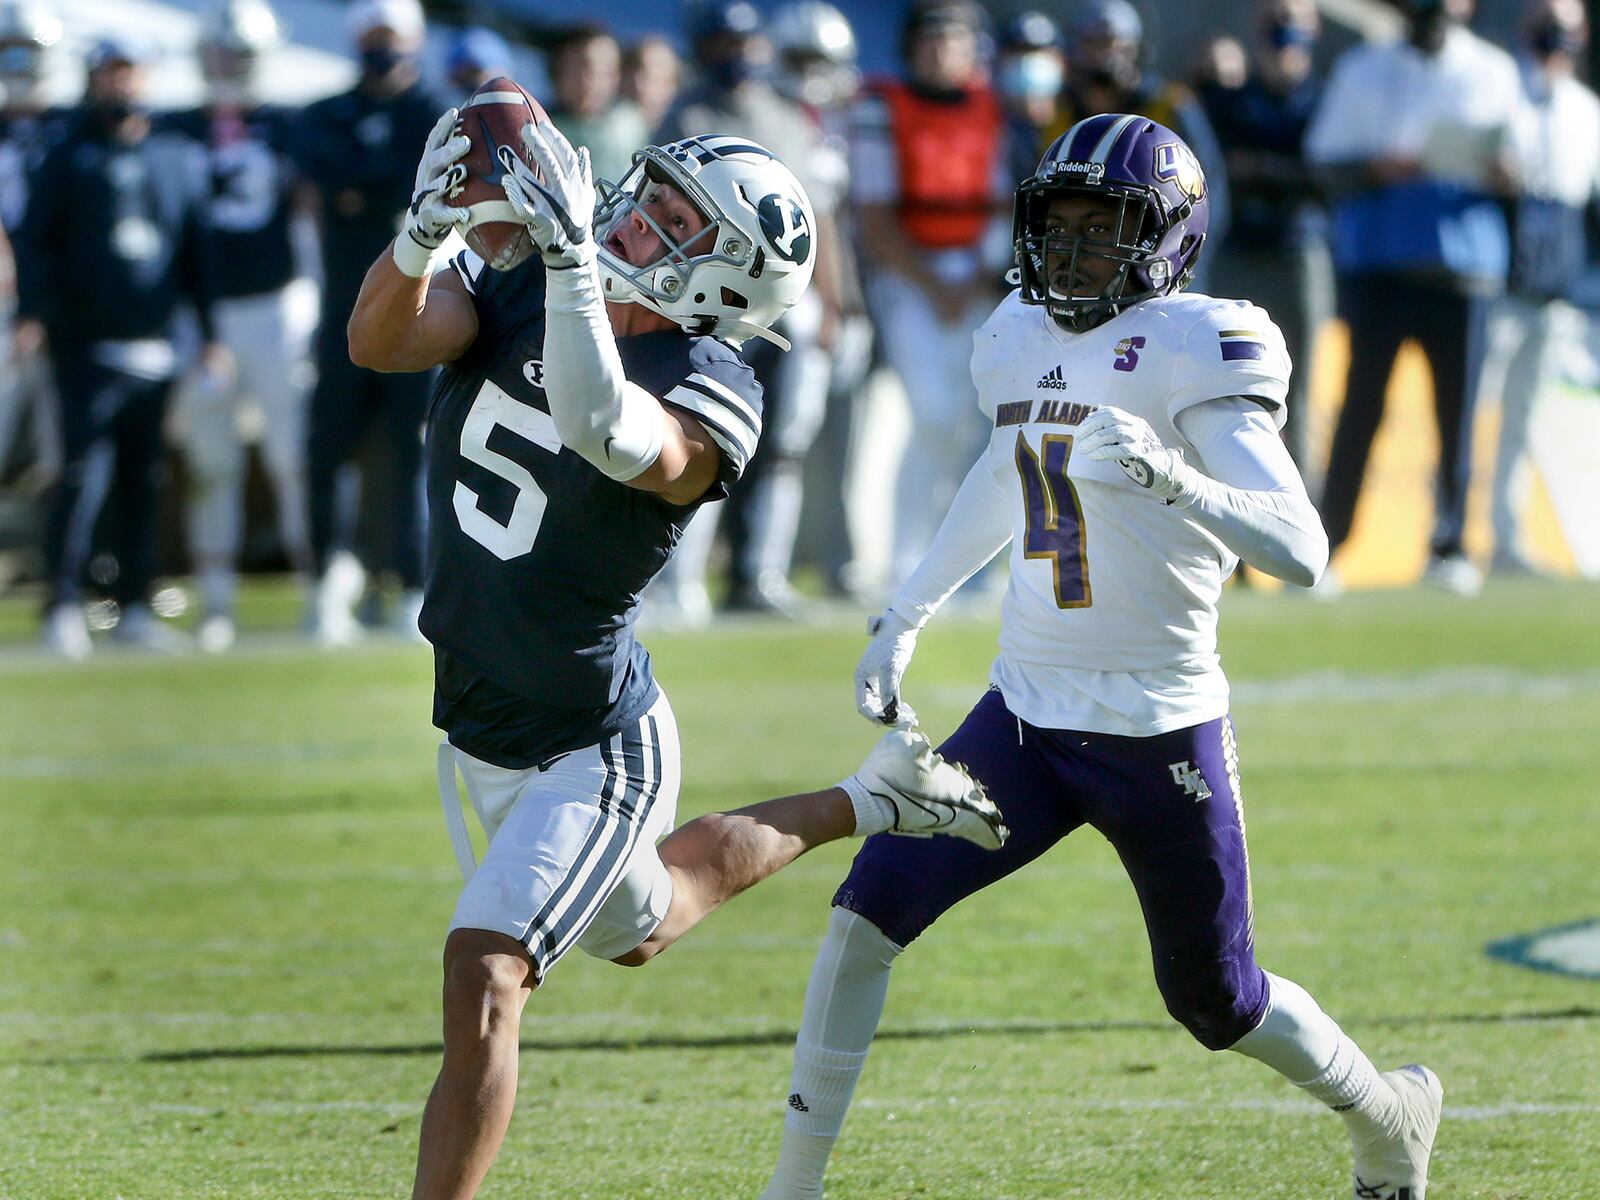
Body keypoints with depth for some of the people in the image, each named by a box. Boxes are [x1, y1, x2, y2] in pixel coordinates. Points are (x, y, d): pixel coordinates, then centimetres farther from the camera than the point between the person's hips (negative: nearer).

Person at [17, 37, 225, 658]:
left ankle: (133, 607, 12)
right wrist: (32, 313, -13)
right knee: (84, 473, -11)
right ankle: (63, 607, -9)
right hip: (85, 344, -4)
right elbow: (35, 241, 1)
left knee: (143, 479, 6)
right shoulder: (67, 158, 4)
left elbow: (198, 250, 16)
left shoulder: (180, 158, 13)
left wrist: (210, 333, 11)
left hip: (154, 345, 4)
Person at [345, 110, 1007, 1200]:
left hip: (590, 751, -8)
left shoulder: (709, 395, -25)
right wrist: (423, 232, -43)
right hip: (477, 730, 8)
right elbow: (380, 341, -24)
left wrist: (570, 259, -57)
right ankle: (865, 806, 50)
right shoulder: (516, 295, -7)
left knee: (484, 977, -22)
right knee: (639, 929, 31)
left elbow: (608, 435, -48)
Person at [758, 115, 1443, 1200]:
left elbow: (1301, 553, -25)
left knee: (1219, 1003, 10)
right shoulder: (1018, 340, 5)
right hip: (1025, 716, 5)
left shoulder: (1193, 352, -16)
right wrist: (905, 619, 28)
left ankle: (1389, 1113, 39)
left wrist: (1175, 481, -41)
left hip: (1162, 739, -5)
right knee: (868, 910, -11)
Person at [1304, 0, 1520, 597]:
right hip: (1376, 259, -1)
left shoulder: (1494, 72, 13)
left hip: (1465, 261, 1)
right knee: (1362, 404, -6)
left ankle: (1449, 547, 7)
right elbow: (1326, 163, 5)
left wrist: (1503, 177, -8)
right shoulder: (1362, 70, 9)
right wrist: (1376, 168, -15)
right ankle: (1324, 545, -5)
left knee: (1458, 407, -1)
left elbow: (1519, 159, 15)